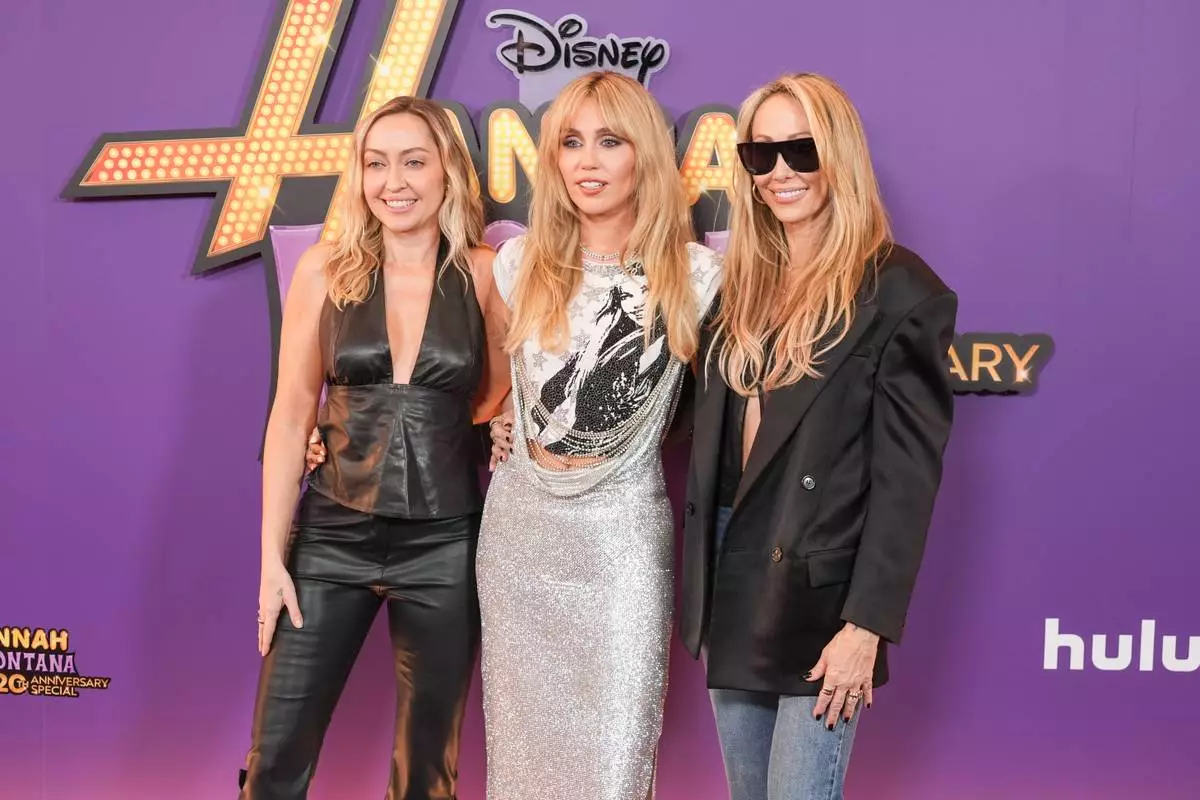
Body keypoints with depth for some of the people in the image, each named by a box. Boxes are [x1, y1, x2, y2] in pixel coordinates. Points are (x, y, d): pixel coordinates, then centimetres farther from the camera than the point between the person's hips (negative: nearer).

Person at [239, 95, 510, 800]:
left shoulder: (484, 274, -2)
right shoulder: (325, 269, -1)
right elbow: (292, 413, 0)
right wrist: (273, 556, -2)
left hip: (445, 543, 0)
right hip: (333, 535, 0)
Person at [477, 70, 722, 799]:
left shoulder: (694, 274, -8)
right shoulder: (521, 263, 1)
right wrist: (501, 426, 7)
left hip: (623, 529, -3)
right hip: (520, 521, 3)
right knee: (523, 731, 14)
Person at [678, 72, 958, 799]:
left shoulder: (899, 292, -10)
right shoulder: (744, 284, 10)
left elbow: (907, 474, -13)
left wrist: (867, 625, -16)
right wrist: (699, 587, 7)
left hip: (819, 594, -6)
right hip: (732, 585, 6)